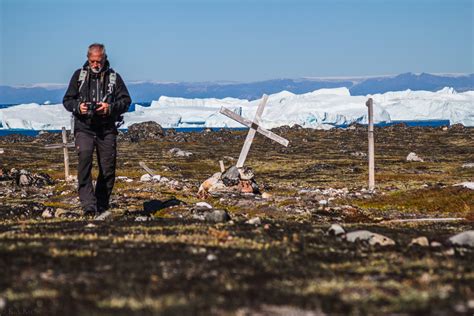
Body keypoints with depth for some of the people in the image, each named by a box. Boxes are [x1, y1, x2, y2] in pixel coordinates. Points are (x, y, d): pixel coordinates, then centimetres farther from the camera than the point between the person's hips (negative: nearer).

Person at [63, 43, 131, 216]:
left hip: (107, 129, 1)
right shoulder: (79, 75, 9)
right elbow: (67, 100, 11)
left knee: (108, 169, 3)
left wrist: (111, 107, -14)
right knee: (84, 159, -21)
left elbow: (126, 100, 5)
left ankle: (102, 206, 17)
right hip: (84, 128, -1)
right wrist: (78, 106, -10)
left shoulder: (114, 77, 8)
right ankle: (88, 204, -25)